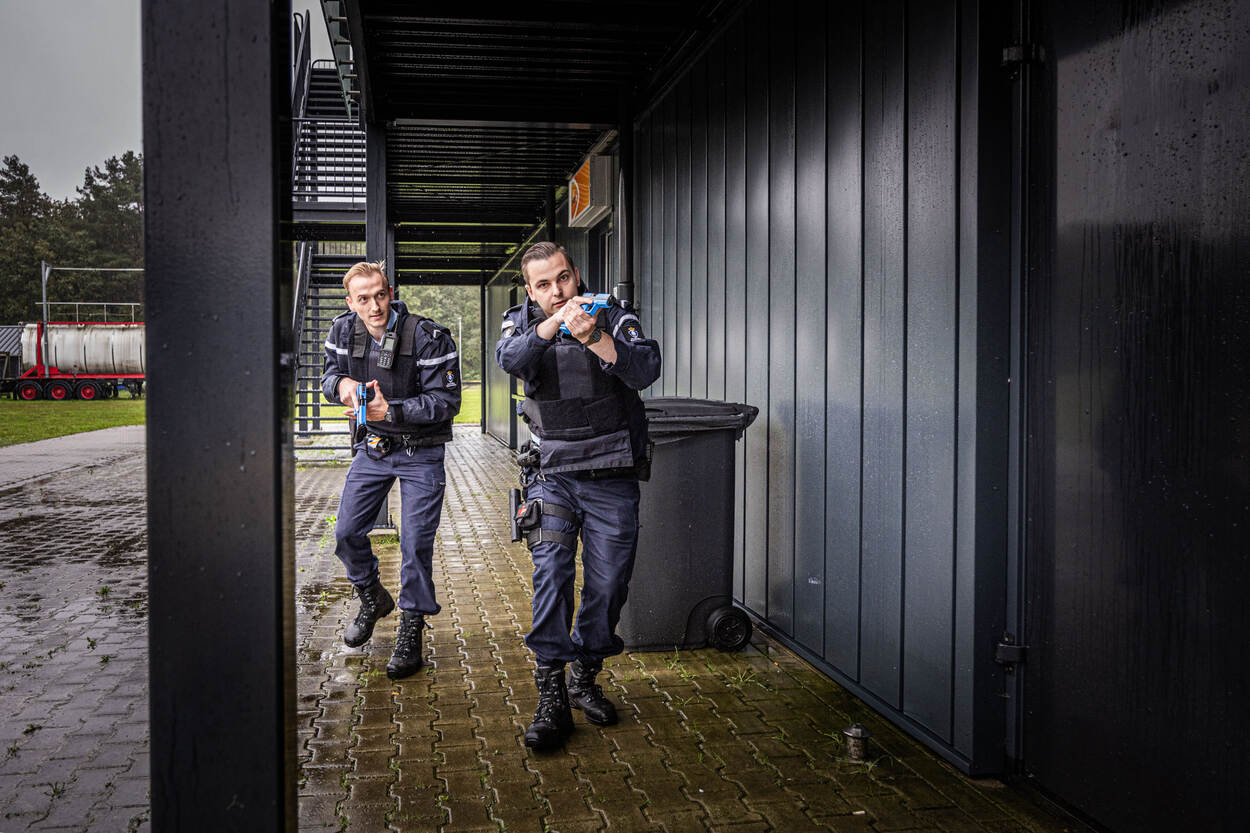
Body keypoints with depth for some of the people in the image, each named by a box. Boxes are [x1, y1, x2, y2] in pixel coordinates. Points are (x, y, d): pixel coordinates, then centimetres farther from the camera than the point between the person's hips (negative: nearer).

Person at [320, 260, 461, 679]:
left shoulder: (428, 338, -21)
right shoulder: (344, 330, -5)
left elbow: (445, 402, -20)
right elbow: (330, 374, 9)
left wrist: (391, 411, -32)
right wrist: (342, 383, -17)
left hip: (420, 452, -5)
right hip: (371, 447, 5)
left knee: (416, 544, -5)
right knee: (346, 533, 7)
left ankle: (410, 632, 10)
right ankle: (372, 598, 34)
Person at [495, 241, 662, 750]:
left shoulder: (614, 317, 1)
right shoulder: (522, 322, 5)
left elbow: (646, 371, -16)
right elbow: (510, 359, -19)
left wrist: (595, 336, -31)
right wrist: (553, 324, -35)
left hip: (612, 477, 0)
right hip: (552, 474, 0)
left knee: (608, 583, 3)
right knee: (551, 573, -14)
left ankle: (584, 677, 23)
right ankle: (551, 697, -9)